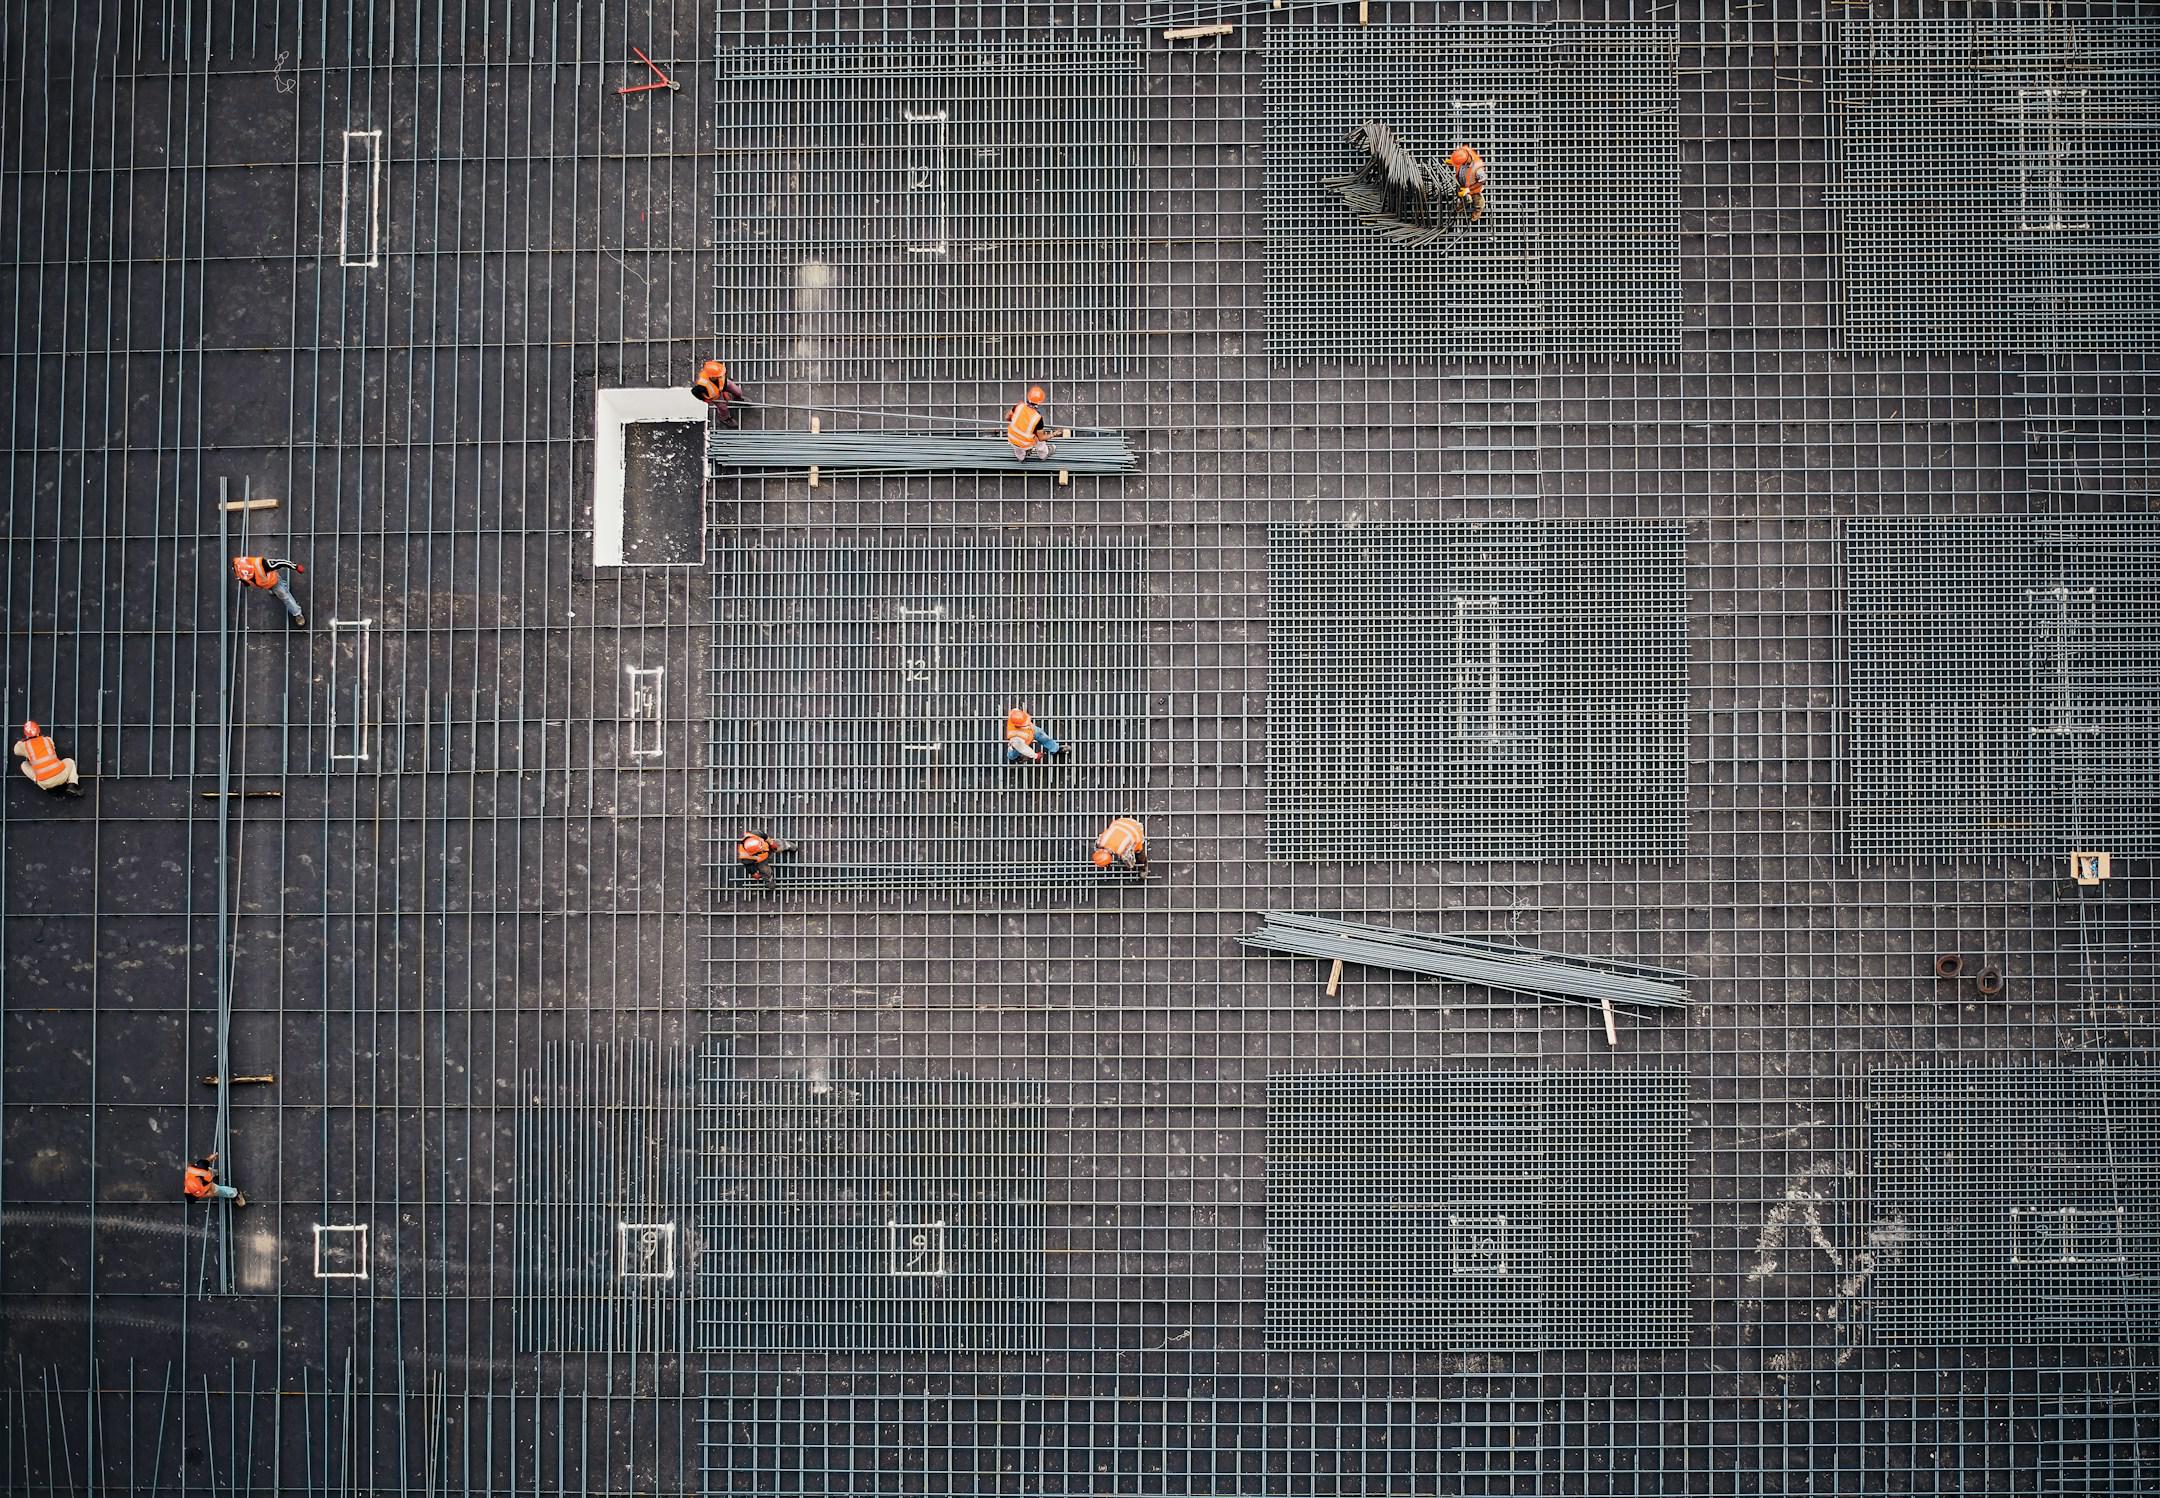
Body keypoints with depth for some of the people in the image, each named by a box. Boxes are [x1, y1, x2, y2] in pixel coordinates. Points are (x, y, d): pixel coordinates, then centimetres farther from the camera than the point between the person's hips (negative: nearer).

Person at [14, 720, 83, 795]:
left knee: (24, 765, 21)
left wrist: (21, 741, 48)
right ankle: (72, 785, 7)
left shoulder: (24, 746, 3)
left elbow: (16, 750, 28)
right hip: (61, 777, 0)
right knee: (70, 762, 32)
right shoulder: (48, 740, 7)